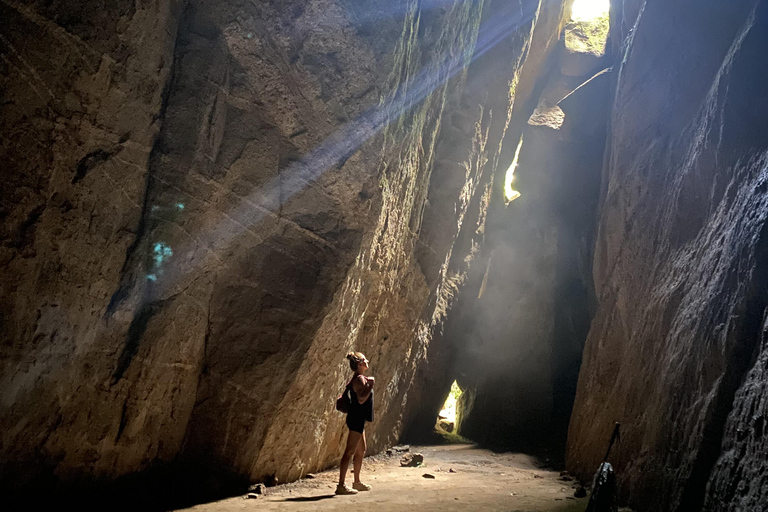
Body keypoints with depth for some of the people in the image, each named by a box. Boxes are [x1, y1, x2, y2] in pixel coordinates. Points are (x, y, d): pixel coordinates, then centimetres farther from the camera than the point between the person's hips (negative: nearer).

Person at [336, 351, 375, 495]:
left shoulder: (358, 379, 15)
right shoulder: (360, 379, -16)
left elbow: (347, 387, 27)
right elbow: (361, 399, -27)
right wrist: (370, 385, -24)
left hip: (358, 419, 11)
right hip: (356, 418, -11)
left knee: (361, 450, 18)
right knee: (350, 452, -11)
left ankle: (357, 482, 28)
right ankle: (341, 486, -11)